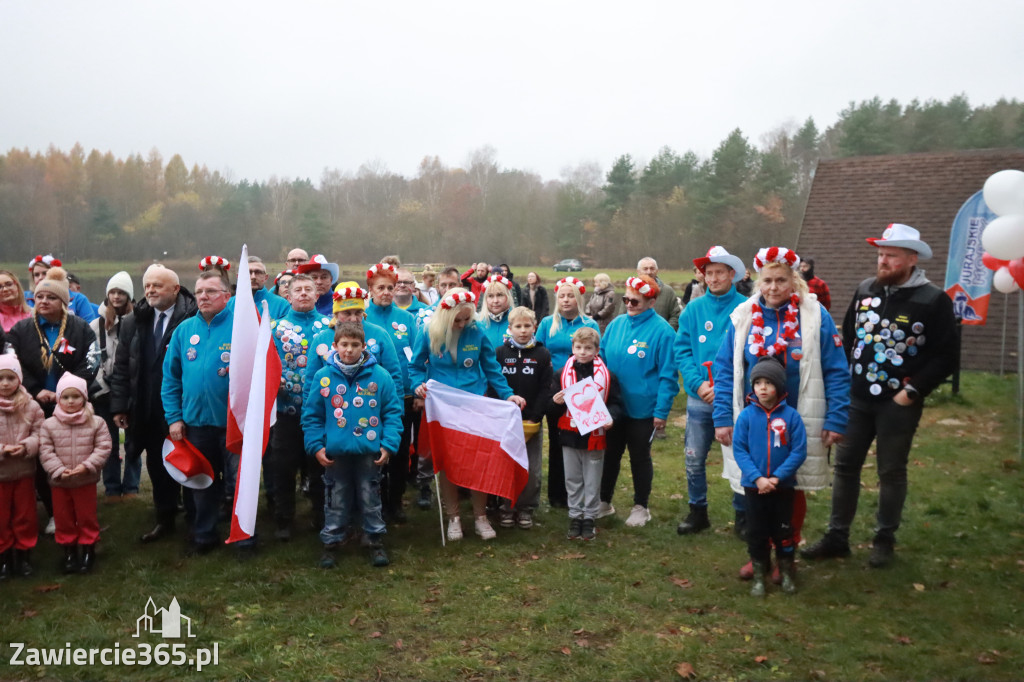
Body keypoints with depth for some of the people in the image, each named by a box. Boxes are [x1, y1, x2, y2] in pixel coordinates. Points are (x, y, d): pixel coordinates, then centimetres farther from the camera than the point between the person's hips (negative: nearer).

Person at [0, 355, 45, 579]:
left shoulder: (31, 406, -8)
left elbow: (39, 434, -4)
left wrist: (26, 446, -22)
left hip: (24, 471, 1)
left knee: (25, 516, 12)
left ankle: (24, 555, 27)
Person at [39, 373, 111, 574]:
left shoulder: (96, 422, -8)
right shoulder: (49, 425, -5)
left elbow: (103, 448, -10)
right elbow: (45, 452, -8)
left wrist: (87, 466, -21)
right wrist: (59, 471, -19)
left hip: (86, 480, -1)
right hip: (59, 482, 1)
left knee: (87, 517, 9)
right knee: (63, 518, 12)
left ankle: (89, 550, 24)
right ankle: (69, 551, 28)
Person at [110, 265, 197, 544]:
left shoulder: (193, 320, -14)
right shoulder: (133, 322, 6)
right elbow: (121, 367, 8)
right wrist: (119, 406, 3)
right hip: (148, 412, 5)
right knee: (157, 466, 14)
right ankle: (165, 519, 28)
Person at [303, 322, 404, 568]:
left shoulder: (380, 376, -5)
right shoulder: (323, 376, -3)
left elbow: (393, 411, -2)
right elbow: (311, 415, 3)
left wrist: (388, 444, -8)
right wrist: (315, 445, -4)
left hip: (369, 452, 0)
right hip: (334, 453, 1)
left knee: (370, 499, 12)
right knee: (336, 501, 13)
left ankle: (375, 541, 26)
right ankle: (331, 542, 27)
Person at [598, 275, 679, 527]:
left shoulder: (661, 331, -14)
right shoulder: (616, 324, 1)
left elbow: (668, 375, -13)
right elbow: (602, 359, 9)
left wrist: (662, 411, -14)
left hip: (643, 409, -4)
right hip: (613, 407, 5)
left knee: (640, 458, 12)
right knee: (609, 454, 16)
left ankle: (641, 507, 29)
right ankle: (604, 502, 33)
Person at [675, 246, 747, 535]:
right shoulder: (693, 309, 4)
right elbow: (682, 350, 2)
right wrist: (698, 383, -12)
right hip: (699, 397, 3)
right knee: (694, 459, 9)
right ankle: (697, 512, 26)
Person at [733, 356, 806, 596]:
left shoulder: (791, 416, -11)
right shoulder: (746, 415, -9)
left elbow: (799, 451, -10)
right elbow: (739, 450, -8)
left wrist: (777, 477, -16)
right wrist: (757, 478, -17)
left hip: (783, 486, 0)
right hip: (753, 486, 1)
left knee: (783, 531, 14)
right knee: (757, 532, 12)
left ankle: (787, 573, 32)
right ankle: (759, 575, 27)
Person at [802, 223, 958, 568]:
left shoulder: (933, 300, -9)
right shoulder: (865, 290, 5)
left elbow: (947, 355, -9)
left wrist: (914, 390, -14)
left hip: (898, 404, -4)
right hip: (858, 398, 5)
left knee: (891, 472, 8)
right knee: (846, 465, 9)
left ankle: (884, 540, 24)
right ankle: (837, 536, 20)